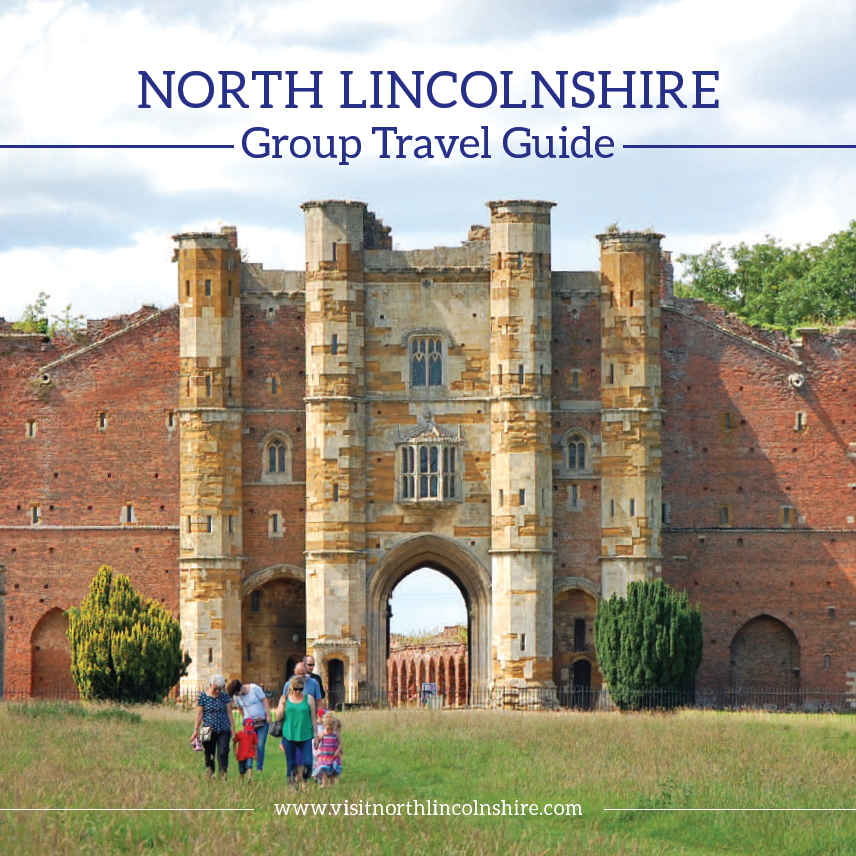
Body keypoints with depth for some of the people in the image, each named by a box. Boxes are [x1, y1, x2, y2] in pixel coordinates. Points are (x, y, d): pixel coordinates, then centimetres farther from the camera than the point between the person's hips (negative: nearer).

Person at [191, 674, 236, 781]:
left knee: (223, 753, -10)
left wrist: (233, 729, 9)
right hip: (209, 731, -1)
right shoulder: (203, 696, -1)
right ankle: (210, 775, 16)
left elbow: (229, 713, 10)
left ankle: (223, 776, -9)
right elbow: (199, 714, 2)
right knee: (209, 754, 4)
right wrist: (196, 730, 1)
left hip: (223, 730, 1)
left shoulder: (224, 696, 5)